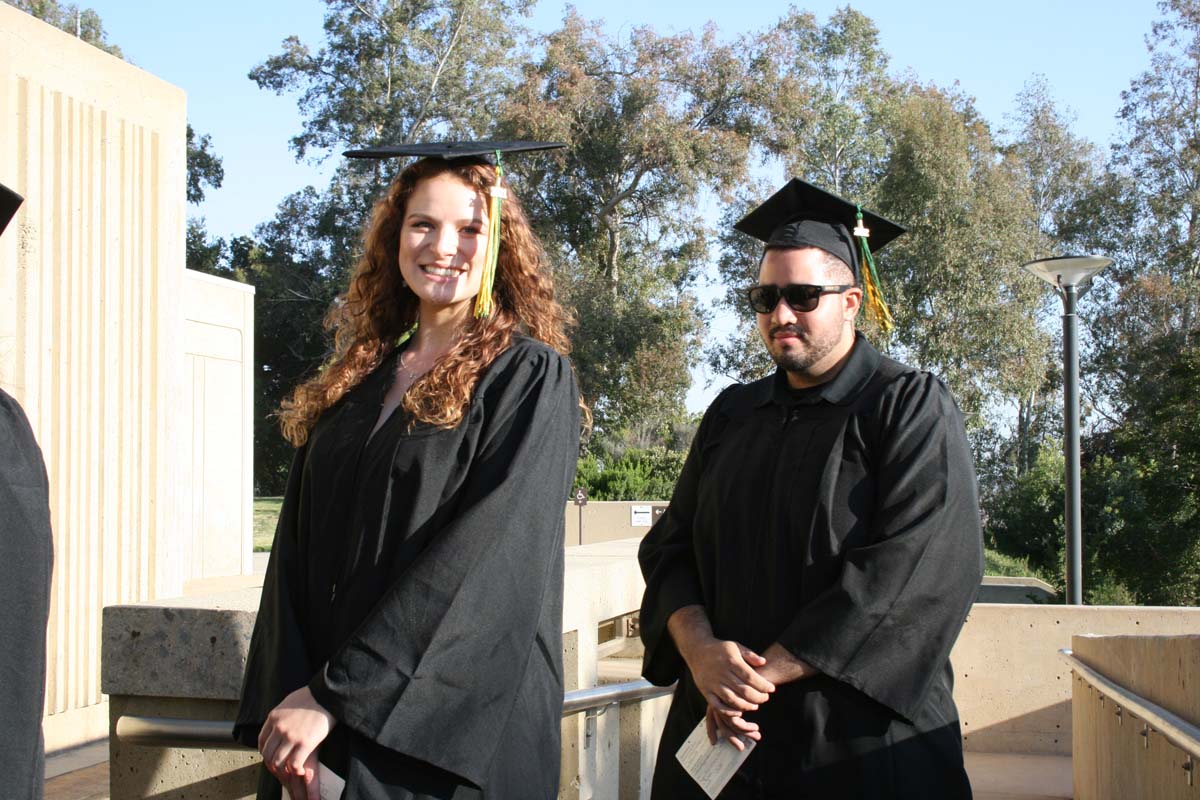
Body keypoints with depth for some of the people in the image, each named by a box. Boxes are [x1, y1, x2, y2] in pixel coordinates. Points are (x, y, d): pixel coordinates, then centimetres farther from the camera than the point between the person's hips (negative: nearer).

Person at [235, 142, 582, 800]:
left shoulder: (530, 378, -7)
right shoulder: (356, 381, 8)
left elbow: (487, 555, -17)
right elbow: (297, 549, 4)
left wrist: (337, 694, -20)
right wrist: (286, 701, -10)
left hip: (454, 727, -4)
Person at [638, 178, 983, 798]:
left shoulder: (911, 409, -6)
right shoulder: (732, 415, 10)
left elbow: (915, 565, -18)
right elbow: (671, 544, 7)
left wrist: (765, 670, -18)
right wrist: (700, 649, -14)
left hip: (861, 741, -4)